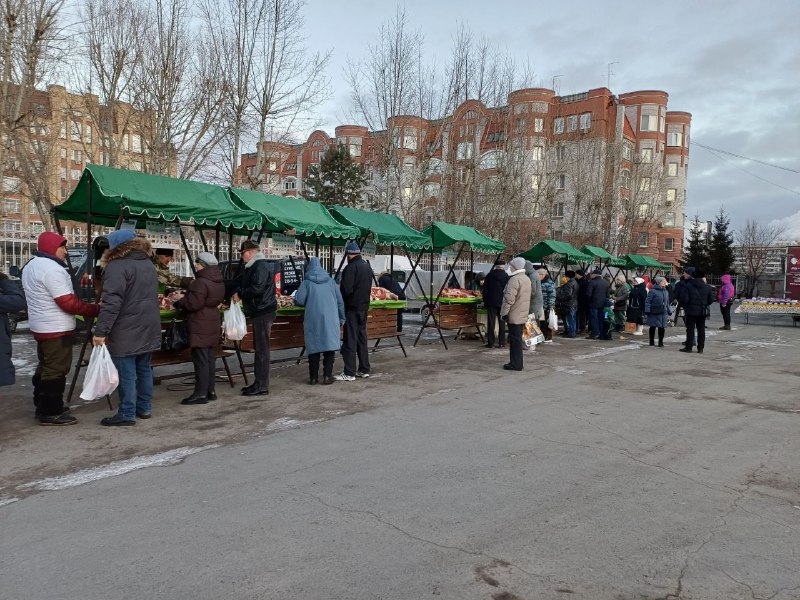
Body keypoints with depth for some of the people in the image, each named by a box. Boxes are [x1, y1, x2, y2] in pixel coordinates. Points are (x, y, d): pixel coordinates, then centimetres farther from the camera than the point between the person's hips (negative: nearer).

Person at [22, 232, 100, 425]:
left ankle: (42, 407, 31)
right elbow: (68, 303, -24)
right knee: (56, 371, -3)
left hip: (41, 327, 11)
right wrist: (95, 310, -17)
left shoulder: (31, 266, 14)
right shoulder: (52, 268, -20)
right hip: (57, 329, -11)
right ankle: (51, 413, 4)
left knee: (45, 368, 20)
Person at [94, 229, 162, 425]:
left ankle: (127, 414, 5)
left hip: (126, 332, -8)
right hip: (149, 329, 8)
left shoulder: (117, 266, -14)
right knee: (144, 369, 15)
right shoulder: (148, 264, 14)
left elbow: (112, 302, -22)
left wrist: (101, 331, -20)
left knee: (126, 373, -1)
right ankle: (144, 408, 23)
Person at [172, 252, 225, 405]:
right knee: (210, 358, 13)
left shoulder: (201, 282, -18)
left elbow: (193, 303, -21)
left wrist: (179, 303, -1)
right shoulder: (218, 281, 10)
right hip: (212, 324, 9)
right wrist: (184, 302, 13)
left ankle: (201, 394, -1)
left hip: (200, 326, -9)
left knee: (200, 360, -5)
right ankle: (211, 391, 20)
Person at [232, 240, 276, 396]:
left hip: (263, 312, -10)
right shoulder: (253, 266, 19)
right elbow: (243, 284, 21)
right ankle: (259, 383, 22)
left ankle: (262, 386, -3)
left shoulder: (261, 266, -13)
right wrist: (237, 293, 1)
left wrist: (240, 294, -11)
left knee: (262, 349, -7)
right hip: (259, 312, 10)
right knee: (259, 348, 14)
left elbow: (257, 288, -24)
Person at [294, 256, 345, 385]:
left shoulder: (307, 282, 1)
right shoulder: (331, 281, 9)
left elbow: (298, 301, -6)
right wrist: (341, 319, 18)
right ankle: (327, 376, 1)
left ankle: (313, 378, 9)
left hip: (313, 320, -1)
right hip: (331, 319, 1)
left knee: (314, 347, 6)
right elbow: (340, 301, 10)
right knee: (330, 347, 5)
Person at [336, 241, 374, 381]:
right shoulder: (367, 266, 12)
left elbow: (346, 289, -24)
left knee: (350, 340, -4)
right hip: (364, 307, 8)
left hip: (352, 308, -8)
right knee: (362, 338, 15)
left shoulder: (351, 267, -17)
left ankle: (349, 373, -2)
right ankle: (364, 369, 21)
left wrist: (338, 288, -5)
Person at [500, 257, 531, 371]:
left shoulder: (514, 279, -18)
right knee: (517, 339, 15)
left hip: (514, 316, -9)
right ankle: (516, 362, 22)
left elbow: (509, 299, -22)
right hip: (523, 315, 9)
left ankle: (516, 364, 1)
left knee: (515, 340, -3)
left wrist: (504, 313, -16)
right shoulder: (527, 279, 13)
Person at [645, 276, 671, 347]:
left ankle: (661, 342, 14)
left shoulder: (666, 292, 13)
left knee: (661, 328, 4)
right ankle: (652, 342, 16)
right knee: (652, 327, 5)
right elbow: (647, 301, -10)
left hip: (663, 313, 5)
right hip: (654, 313, -5)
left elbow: (667, 303, 20)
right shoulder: (652, 291, -9)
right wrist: (647, 311, -16)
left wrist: (668, 313, 17)